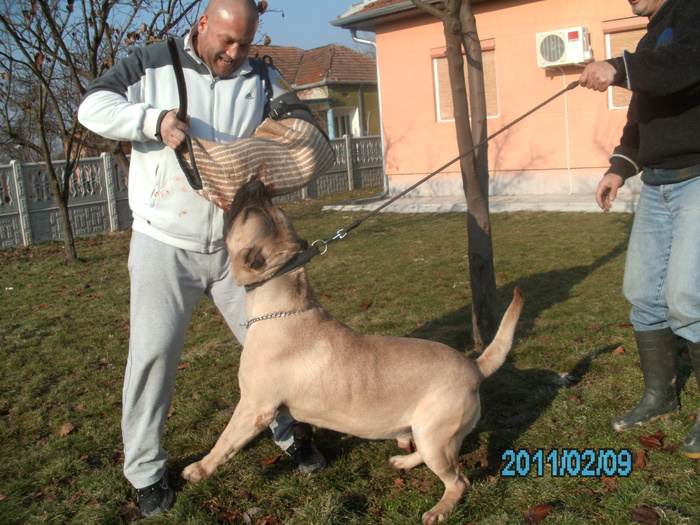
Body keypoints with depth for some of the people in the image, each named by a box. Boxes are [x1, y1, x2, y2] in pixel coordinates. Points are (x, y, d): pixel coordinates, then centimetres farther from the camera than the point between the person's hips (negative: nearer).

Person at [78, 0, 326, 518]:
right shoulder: (153, 63, 0)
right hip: (164, 246, -2)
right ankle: (146, 470, 18)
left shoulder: (262, 79, 6)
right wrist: (154, 120, -23)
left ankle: (292, 431, 33)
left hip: (237, 244, 3)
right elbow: (93, 106, -6)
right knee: (153, 353, 1)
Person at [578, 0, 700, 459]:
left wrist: (621, 68, -39)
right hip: (657, 185, 8)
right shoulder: (652, 38, 21)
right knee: (643, 293, 7)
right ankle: (660, 396, 23)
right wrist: (620, 168, 12)